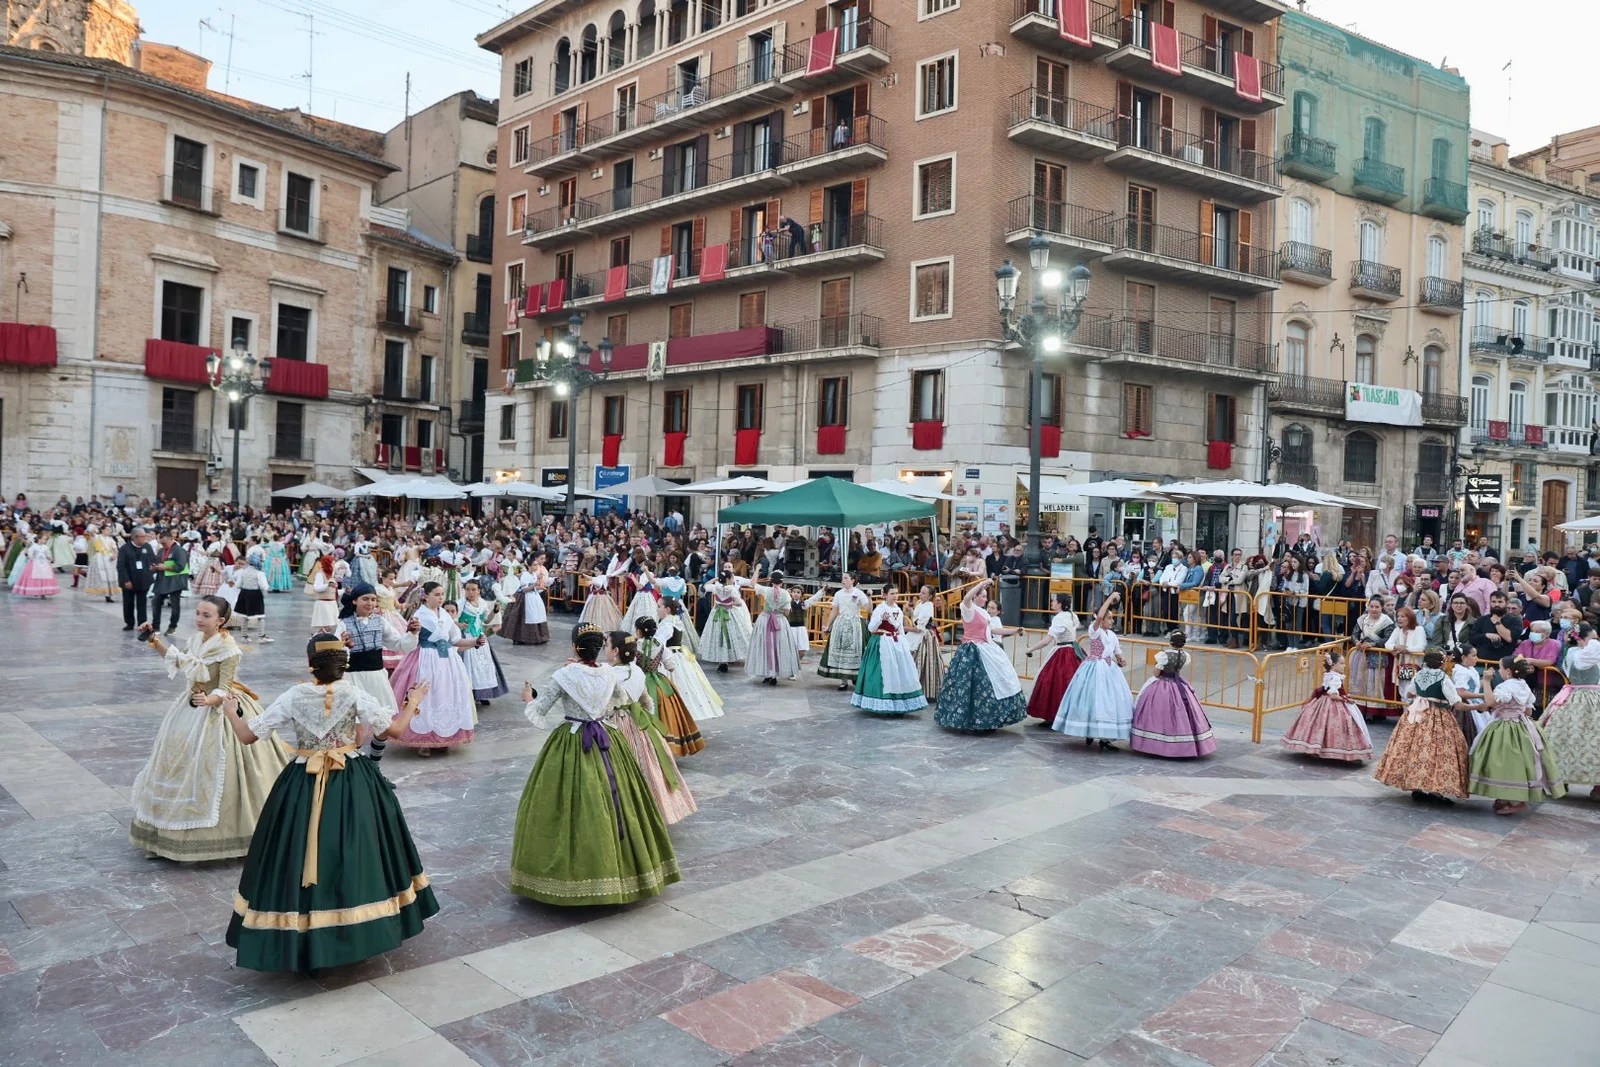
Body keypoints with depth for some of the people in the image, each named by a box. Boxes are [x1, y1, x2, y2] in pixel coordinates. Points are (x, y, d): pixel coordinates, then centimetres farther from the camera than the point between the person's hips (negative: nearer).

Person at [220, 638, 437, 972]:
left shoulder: (293, 698, -8)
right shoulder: (354, 695, -9)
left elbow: (246, 736, -4)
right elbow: (394, 729, -8)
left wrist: (230, 712, 15)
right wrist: (413, 703, 8)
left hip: (304, 785, 0)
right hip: (352, 784, 0)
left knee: (301, 854, 9)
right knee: (353, 852, 13)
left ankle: (302, 941, 14)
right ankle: (360, 931, 24)